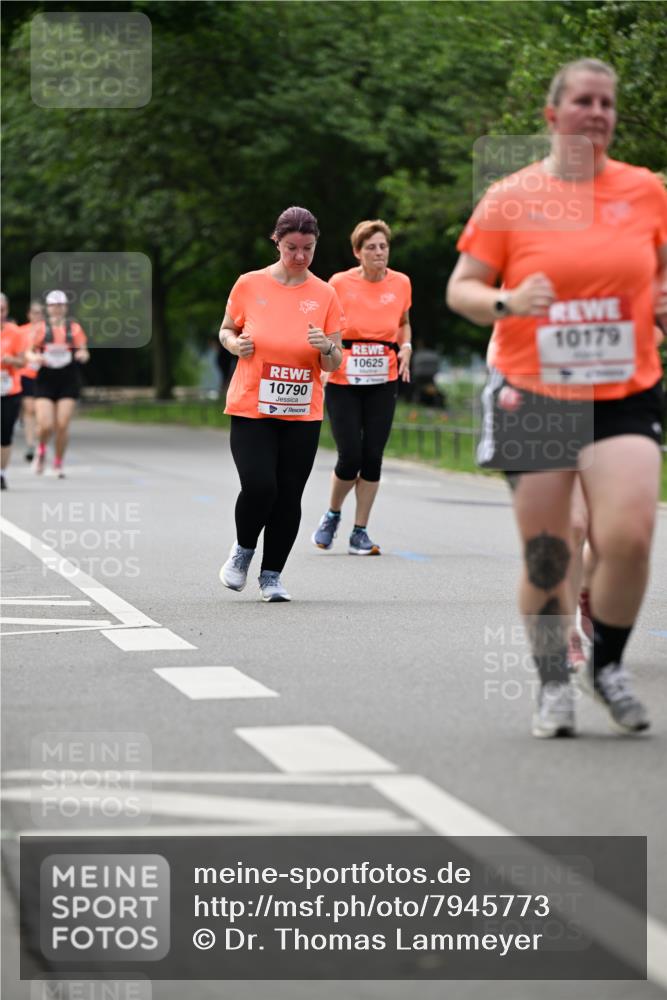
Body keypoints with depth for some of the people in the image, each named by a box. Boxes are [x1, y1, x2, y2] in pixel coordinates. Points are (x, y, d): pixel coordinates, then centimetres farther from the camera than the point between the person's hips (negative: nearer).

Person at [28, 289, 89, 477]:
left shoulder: (74, 328, 6)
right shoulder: (40, 328, 4)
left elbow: (84, 352, 8)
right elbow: (29, 353, 7)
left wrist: (82, 355, -16)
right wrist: (35, 358, -16)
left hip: (69, 382, 1)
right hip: (45, 382, -1)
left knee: (63, 425, -5)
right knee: (45, 425, -12)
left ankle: (58, 463, 15)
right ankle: (41, 449, 22)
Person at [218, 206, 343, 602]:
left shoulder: (325, 294, 2)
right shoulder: (249, 285, 0)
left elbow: (334, 364, 5)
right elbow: (226, 330, 15)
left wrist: (326, 348, -17)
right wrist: (235, 343, -8)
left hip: (303, 414, 2)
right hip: (251, 409, -2)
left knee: (289, 497, 0)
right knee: (259, 486, -16)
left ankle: (272, 576, 16)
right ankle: (244, 549, 14)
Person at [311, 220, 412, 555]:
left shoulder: (401, 283, 2)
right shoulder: (339, 283, -7)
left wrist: (405, 347, 1)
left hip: (383, 382, 3)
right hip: (342, 382, -3)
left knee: (372, 457, 0)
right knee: (350, 457, -7)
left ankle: (360, 533, 11)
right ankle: (332, 515, 22)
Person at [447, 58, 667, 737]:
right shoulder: (510, 198, -1)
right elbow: (460, 290, 1)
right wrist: (508, 303, -18)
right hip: (533, 397, -1)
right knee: (545, 557, 2)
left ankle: (608, 665, 8)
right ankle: (554, 685, 22)